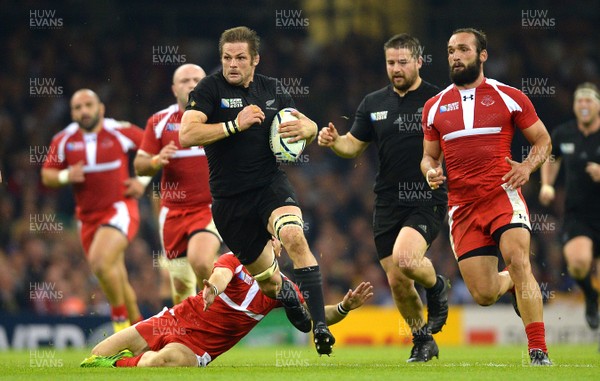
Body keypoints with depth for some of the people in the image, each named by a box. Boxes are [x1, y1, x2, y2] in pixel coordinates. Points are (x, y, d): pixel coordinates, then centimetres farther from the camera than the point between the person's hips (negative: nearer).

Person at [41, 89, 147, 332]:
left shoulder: (120, 132, -7)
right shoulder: (63, 141, 1)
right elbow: (47, 176, 8)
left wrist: (143, 180, -3)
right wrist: (65, 176, -13)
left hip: (120, 209, -5)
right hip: (88, 217, 5)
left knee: (101, 262, -27)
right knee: (116, 280, 12)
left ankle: (121, 318, -10)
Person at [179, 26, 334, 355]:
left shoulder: (271, 89, 7)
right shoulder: (209, 89, -5)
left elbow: (309, 127, 18)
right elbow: (187, 135, -19)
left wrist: (305, 128, -7)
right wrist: (235, 124, -25)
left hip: (270, 185, 1)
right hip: (229, 200, -1)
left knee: (294, 237, -32)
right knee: (267, 281, 10)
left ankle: (319, 324, -33)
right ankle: (289, 298, 48)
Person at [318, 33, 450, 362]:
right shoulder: (374, 103, 10)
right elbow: (354, 146, 15)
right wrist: (334, 141, -6)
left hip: (427, 200, -5)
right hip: (387, 205, 5)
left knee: (405, 259, -28)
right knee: (396, 282, 4)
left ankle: (437, 286, 6)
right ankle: (423, 342, 25)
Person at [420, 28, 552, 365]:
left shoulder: (509, 97, 3)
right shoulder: (435, 107, 12)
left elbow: (543, 140, 9)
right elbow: (429, 156, 21)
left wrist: (528, 166, -12)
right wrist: (430, 171, -3)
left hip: (503, 195, -3)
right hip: (462, 207, 3)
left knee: (518, 262, -26)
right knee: (484, 295, 0)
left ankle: (539, 354, -23)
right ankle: (518, 285, 37)